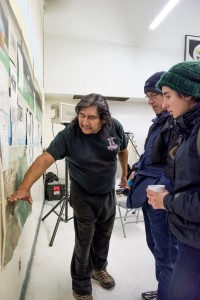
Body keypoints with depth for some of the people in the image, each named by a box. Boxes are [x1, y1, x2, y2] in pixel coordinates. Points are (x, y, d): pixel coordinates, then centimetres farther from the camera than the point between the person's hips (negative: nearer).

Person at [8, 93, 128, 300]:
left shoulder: (115, 128, -15)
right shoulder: (69, 134, -25)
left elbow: (123, 151, 4)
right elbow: (45, 159, -33)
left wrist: (124, 175, 12)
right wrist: (24, 188, -45)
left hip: (108, 193, 4)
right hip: (83, 196, -4)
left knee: (104, 236, 22)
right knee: (83, 242, 7)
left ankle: (99, 268, 50)